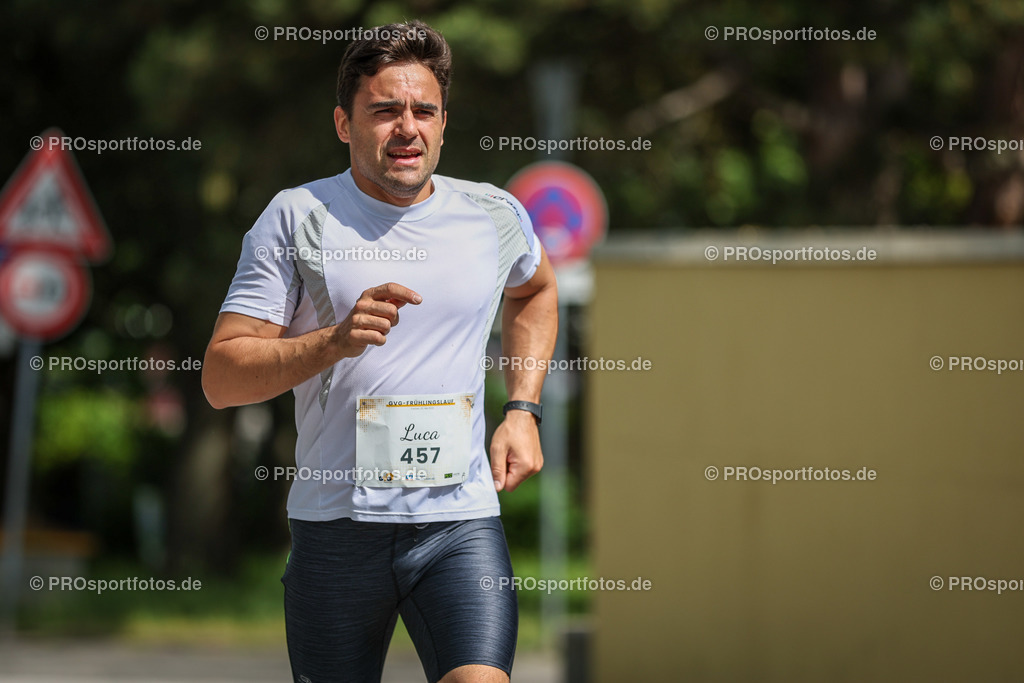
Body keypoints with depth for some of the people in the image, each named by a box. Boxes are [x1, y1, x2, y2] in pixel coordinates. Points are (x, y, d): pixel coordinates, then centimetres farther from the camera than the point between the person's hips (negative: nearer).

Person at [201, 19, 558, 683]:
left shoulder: (494, 216, 7)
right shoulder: (297, 218, -1)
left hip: (461, 526, 1)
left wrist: (523, 411, 19)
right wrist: (336, 341, -21)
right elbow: (221, 377, -5)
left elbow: (536, 289, 32)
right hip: (334, 523, 0)